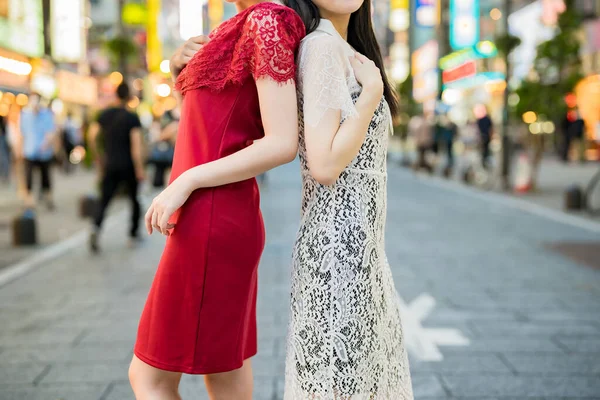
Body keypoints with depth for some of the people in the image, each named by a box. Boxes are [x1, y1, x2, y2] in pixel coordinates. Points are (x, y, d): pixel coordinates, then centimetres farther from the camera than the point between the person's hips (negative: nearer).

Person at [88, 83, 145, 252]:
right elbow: (136, 146, -15)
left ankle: (96, 229, -23)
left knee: (104, 201, 2)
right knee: (134, 199, 15)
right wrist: (139, 169, -13)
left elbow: (92, 137, 3)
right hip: (128, 166, -3)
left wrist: (99, 159, 14)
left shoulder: (104, 115, 4)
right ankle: (133, 235, 20)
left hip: (110, 166, 3)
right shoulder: (132, 118, -9)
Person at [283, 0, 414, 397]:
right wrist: (373, 90, -14)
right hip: (340, 248, -9)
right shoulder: (322, 45, -13)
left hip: (357, 245, 9)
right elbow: (324, 166, -20)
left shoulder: (343, 48, 15)